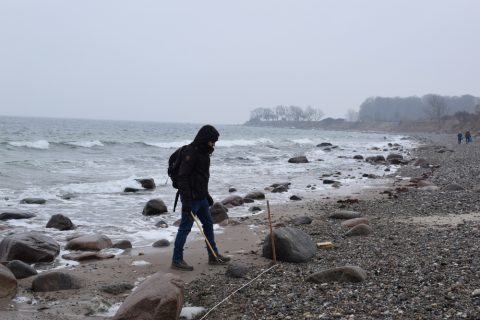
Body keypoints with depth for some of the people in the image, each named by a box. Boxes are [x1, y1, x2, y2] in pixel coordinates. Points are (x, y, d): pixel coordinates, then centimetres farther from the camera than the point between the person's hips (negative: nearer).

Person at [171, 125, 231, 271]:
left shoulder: (203, 152, 12)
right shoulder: (191, 152, -18)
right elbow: (183, 177, -24)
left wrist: (207, 194, 26)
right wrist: (186, 201, -27)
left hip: (201, 197, 10)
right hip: (191, 198, -10)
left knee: (208, 224, 16)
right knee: (185, 228, -3)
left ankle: (213, 256, 26)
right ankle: (177, 260, 6)